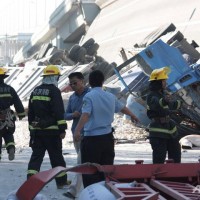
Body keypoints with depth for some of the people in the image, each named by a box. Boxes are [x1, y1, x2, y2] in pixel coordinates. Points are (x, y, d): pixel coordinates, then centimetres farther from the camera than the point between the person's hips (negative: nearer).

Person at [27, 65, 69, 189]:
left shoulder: (35, 91, 12)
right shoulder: (54, 91, -9)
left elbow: (30, 112, 18)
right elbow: (59, 112, -15)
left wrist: (31, 127, 25)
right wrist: (62, 129, -13)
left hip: (36, 130, 5)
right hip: (51, 131, -5)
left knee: (36, 155, 6)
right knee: (56, 157, 5)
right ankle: (61, 181, 12)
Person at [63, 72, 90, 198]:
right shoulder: (72, 98, 12)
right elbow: (66, 115, 14)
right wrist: (72, 115, -8)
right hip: (76, 133, 7)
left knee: (82, 162, -12)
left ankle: (74, 190, -15)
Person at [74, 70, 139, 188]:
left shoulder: (89, 97, -10)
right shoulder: (111, 97, 9)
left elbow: (85, 115, -24)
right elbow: (123, 108, 26)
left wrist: (78, 130, -32)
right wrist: (133, 116, 46)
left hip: (92, 139, -6)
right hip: (107, 137, 6)